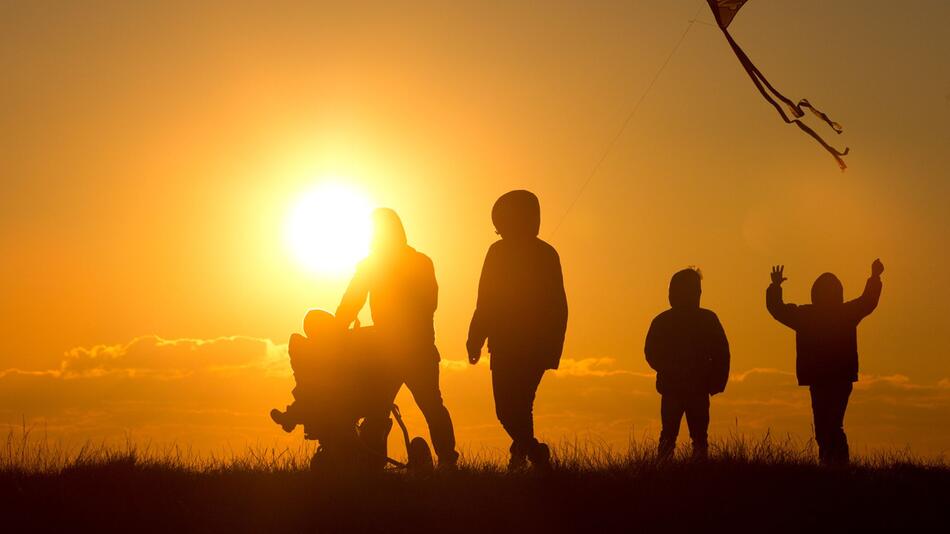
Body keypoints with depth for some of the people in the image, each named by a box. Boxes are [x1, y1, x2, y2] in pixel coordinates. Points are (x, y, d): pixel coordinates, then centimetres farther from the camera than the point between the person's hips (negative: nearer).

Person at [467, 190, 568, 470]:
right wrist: (553, 350, 12)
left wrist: (475, 341, -3)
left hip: (508, 346, -6)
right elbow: (559, 307, 9)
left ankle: (537, 456, -21)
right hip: (539, 348, 6)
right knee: (521, 406, 18)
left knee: (508, 409, -5)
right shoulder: (548, 253, 11)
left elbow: (486, 303, -8)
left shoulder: (499, 252, -4)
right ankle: (521, 456, 24)